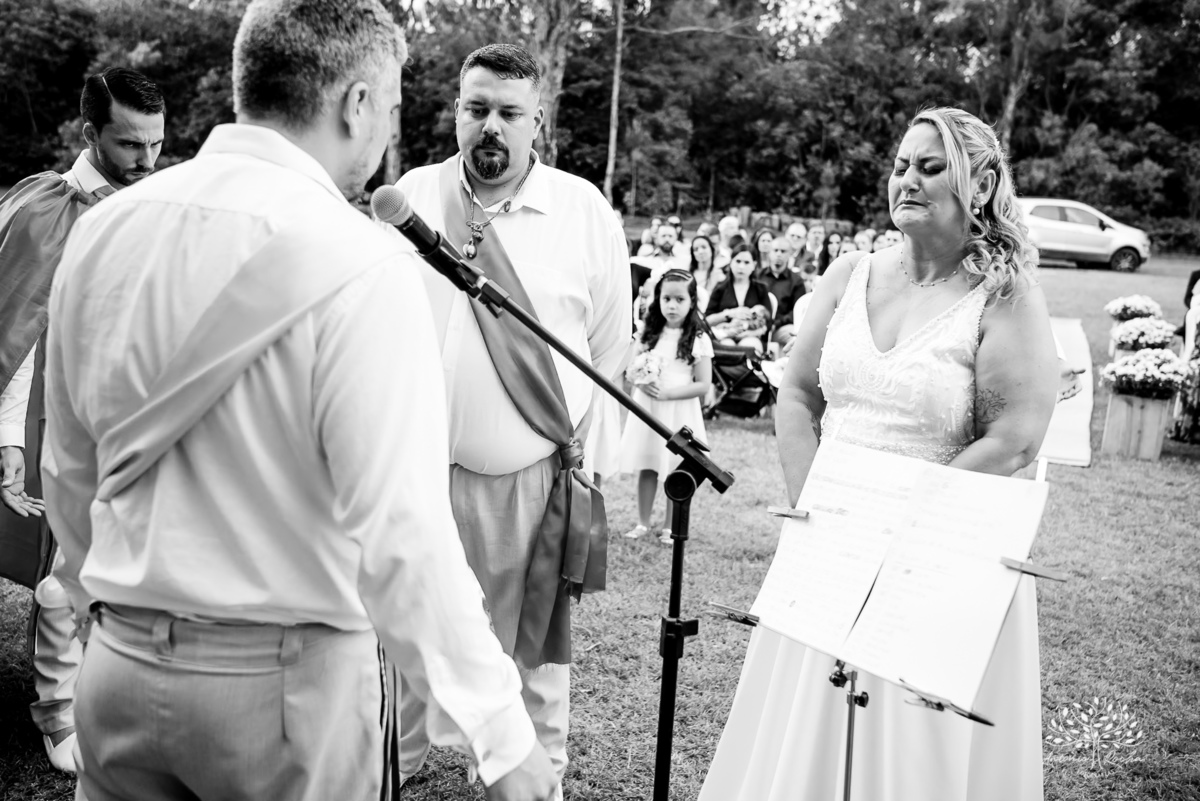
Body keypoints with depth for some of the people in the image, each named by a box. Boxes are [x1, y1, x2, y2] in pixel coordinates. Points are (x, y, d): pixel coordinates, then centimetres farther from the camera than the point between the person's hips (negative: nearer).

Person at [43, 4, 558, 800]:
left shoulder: (102, 229, -1)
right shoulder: (360, 265, -20)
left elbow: (71, 472, 9)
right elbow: (399, 536, -24)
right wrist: (500, 733, -16)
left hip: (118, 664, 5)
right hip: (282, 677, -5)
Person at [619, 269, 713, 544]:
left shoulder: (698, 340, -6)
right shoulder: (649, 334, 5)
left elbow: (703, 385, -8)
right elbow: (632, 370, 10)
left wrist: (667, 392, -18)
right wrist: (642, 382, -13)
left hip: (679, 411, -3)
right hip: (646, 408, 3)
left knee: (676, 469, 4)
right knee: (646, 467, 8)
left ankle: (670, 526, 17)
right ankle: (643, 522, 20)